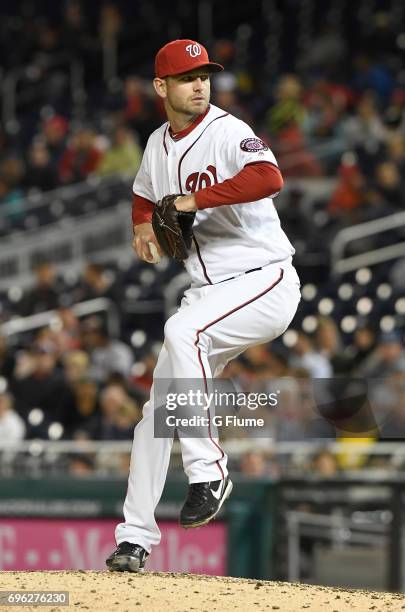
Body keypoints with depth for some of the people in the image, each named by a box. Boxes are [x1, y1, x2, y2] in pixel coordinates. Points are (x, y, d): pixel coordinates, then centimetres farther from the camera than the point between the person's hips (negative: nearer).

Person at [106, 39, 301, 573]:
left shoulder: (227, 132, -14)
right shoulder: (158, 144, 9)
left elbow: (270, 178, -34)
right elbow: (145, 195, 30)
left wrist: (196, 199, -29)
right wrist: (143, 226, 7)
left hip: (264, 282, -8)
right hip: (208, 289, 8)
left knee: (182, 330, -34)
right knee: (157, 407, 4)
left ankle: (208, 470, -26)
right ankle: (136, 537, 12)